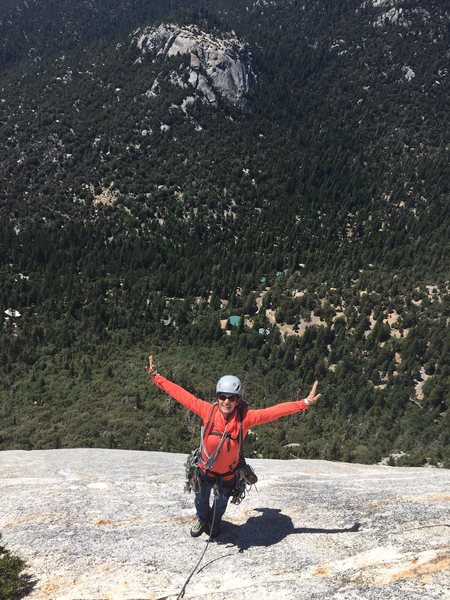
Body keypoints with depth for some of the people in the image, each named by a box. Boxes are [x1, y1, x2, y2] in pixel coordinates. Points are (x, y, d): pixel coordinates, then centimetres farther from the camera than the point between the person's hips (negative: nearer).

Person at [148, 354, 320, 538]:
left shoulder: (245, 418, -29)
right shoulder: (208, 411, -28)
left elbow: (274, 411, -30)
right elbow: (181, 394, -26)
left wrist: (304, 403, -35)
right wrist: (156, 377, -26)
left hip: (228, 474, 0)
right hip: (205, 469, 0)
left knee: (221, 502, 29)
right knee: (201, 500, 28)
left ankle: (214, 523, 64)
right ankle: (202, 519, 64)